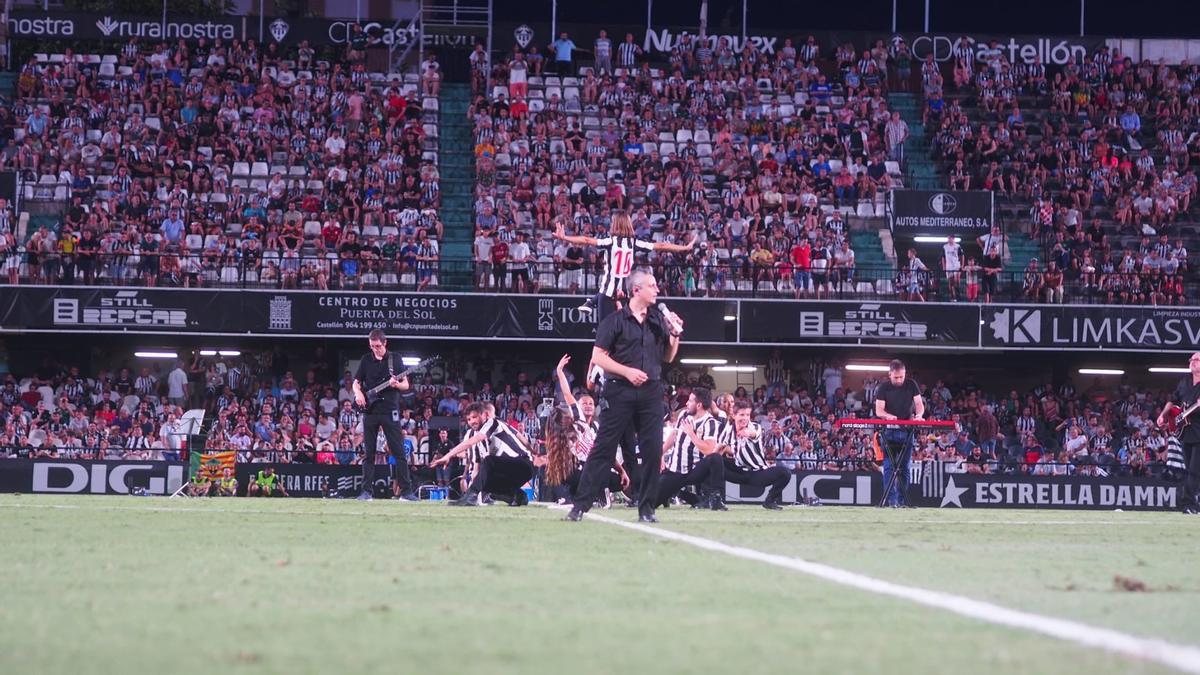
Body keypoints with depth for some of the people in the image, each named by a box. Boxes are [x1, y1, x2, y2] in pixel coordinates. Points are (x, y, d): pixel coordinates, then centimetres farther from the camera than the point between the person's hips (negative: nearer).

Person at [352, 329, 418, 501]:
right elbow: (356, 383, 15)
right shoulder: (366, 360, 9)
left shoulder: (395, 359, 4)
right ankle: (366, 491, 8)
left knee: (399, 452, -5)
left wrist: (396, 384, -16)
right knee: (369, 453, 4)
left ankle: (406, 491, -5)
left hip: (390, 411, -2)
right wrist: (358, 394, -7)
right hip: (370, 411, 2)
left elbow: (406, 385, 6)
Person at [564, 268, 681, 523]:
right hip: (620, 393, -4)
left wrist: (675, 334, 2)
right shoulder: (615, 321, -2)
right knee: (603, 448, -6)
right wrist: (627, 371, -16)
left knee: (652, 451, 0)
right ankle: (581, 505, -5)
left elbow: (668, 357, 19)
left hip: (651, 393, 4)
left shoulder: (658, 321, 14)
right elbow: (598, 357, -5)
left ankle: (646, 509, 8)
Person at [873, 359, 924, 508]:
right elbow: (879, 411, -5)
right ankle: (891, 500, -10)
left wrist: (919, 415, -18)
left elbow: (919, 404, 4)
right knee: (889, 466, -7)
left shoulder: (911, 385, 5)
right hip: (889, 431, -2)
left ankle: (902, 500, 6)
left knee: (904, 467, 3)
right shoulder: (884, 388, 0)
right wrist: (888, 416, -26)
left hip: (907, 430, 2)